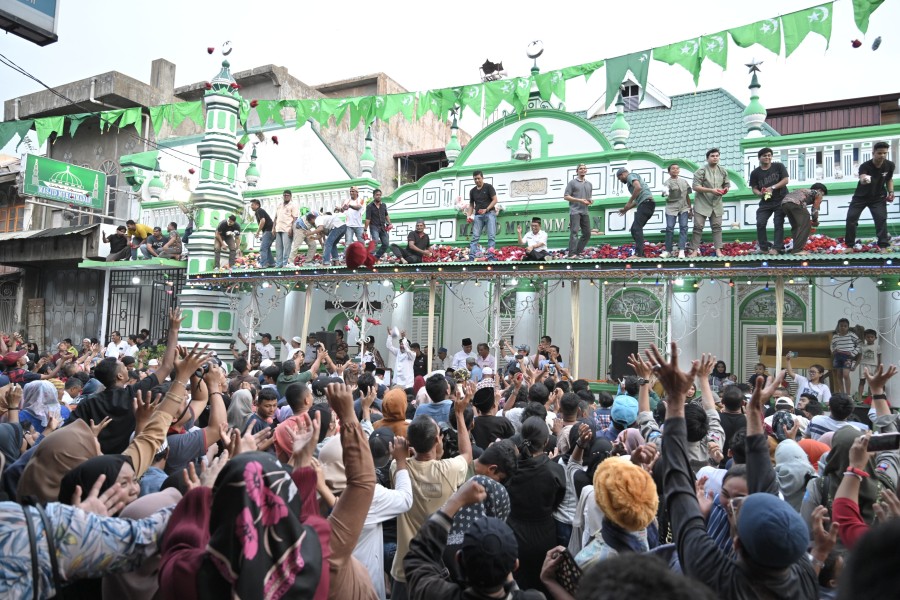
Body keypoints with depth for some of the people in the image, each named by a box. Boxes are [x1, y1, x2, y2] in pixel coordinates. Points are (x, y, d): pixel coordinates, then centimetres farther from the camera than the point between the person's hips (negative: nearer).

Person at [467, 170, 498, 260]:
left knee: (491, 236, -10)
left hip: (490, 213, -4)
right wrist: (469, 215, 4)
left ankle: (490, 256, -12)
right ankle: (471, 257, -8)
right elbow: (471, 205, 20)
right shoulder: (472, 191, 15)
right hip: (478, 215, 4)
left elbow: (495, 200, -5)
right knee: (475, 237, -4)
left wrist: (486, 210, -17)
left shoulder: (488, 187, 1)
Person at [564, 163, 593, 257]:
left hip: (585, 211, 7)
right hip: (575, 211, -6)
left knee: (587, 233, 4)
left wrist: (590, 201, 5)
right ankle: (572, 254, -18)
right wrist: (580, 200, -13)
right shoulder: (572, 182, 3)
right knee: (574, 232, -14)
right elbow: (566, 196, -4)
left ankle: (578, 252, 11)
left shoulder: (589, 184, 21)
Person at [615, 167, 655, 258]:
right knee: (635, 229, 10)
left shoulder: (631, 176, 2)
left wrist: (629, 202, -13)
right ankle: (641, 253, 6)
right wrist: (626, 209, 32)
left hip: (646, 203, -10)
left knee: (637, 228, -16)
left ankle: (638, 254, -23)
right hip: (647, 204, 10)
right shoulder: (631, 180, 31)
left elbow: (638, 187, -19)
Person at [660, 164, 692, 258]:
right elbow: (666, 192, -20)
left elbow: (687, 196, 18)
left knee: (683, 227, -8)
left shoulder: (684, 181, 13)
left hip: (684, 208, 3)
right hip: (671, 208, -3)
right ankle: (668, 251, 3)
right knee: (669, 228, -6)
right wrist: (665, 193, -45)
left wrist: (690, 208, 17)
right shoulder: (668, 182, -1)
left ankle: (681, 250, -11)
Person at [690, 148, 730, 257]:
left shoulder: (723, 171, 8)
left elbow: (727, 184, 16)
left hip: (716, 204, 4)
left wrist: (725, 190, -9)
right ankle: (695, 250, 0)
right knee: (698, 226, -4)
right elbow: (695, 186, -14)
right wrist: (711, 190, -23)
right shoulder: (701, 171, -8)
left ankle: (718, 250, 4)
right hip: (702, 204, -4)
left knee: (717, 226, 2)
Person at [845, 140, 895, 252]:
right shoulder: (865, 166, -24)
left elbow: (889, 179, 10)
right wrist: (864, 180, -70)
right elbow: (862, 179, -45)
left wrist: (890, 192, -4)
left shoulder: (890, 165, -9)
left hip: (878, 197, 2)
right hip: (861, 196, -1)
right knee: (851, 218, -5)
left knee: (881, 218, -12)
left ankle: (883, 245, -7)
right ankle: (849, 245, 5)